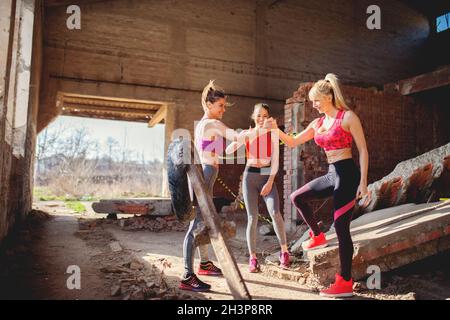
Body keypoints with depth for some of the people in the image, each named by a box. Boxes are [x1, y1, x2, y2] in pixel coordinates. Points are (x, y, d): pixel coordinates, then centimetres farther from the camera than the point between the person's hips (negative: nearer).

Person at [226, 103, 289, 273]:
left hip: (267, 176, 0)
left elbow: (275, 161, 0)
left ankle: (284, 251, -2)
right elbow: (228, 150, -9)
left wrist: (270, 182, -11)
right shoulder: (246, 133, 5)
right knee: (252, 217, -1)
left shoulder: (273, 135, 4)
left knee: (275, 212, -19)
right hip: (250, 176, 1)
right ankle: (253, 258, 9)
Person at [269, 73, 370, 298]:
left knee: (341, 228, -6)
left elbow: (363, 150, -9)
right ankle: (317, 236, 27)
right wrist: (276, 130, -2)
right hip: (331, 175, 8)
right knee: (297, 197, 11)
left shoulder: (348, 117, -7)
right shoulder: (317, 124, 13)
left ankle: (345, 283, 5)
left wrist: (363, 183, -15)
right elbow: (292, 143, 16)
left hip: (347, 175, -8)